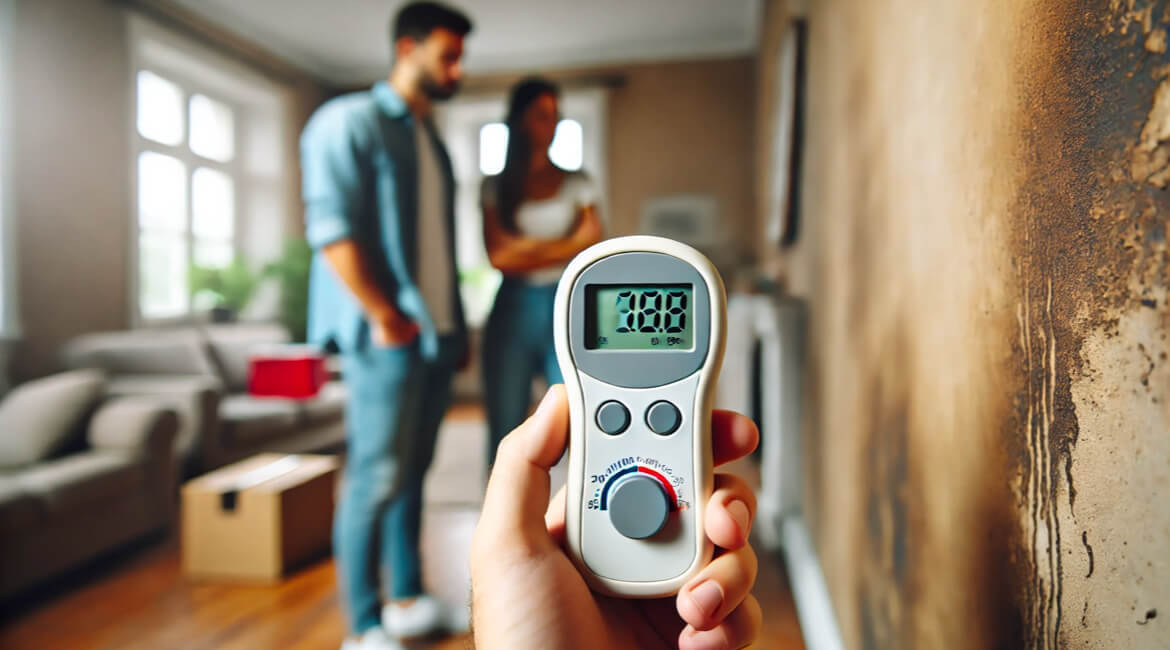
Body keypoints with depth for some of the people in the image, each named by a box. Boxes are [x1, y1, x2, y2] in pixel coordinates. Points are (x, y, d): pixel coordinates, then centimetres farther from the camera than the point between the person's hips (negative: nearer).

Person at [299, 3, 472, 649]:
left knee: (412, 471, 13)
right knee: (375, 476, -4)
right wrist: (386, 316, -16)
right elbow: (330, 228, -14)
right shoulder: (350, 122, -4)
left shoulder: (431, 141, 21)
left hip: (436, 334, 8)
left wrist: (455, 326, 15)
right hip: (388, 335, -8)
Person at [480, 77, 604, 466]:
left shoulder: (576, 184, 11)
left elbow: (592, 246, 1)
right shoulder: (496, 187, 9)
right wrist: (562, 245, -4)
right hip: (513, 310, 0)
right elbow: (497, 255, -2)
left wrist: (528, 248, -5)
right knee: (505, 431, 2)